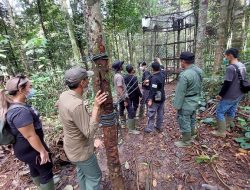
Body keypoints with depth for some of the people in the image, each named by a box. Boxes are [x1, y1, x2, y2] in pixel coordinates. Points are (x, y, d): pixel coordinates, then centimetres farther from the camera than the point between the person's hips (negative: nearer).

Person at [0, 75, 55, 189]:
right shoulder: (20, 111, -33)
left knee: (35, 169, 28)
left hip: (26, 147, 10)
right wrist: (42, 151, -20)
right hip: (30, 149, -10)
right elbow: (30, 136, -30)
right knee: (46, 171, 10)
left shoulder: (16, 105, 0)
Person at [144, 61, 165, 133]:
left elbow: (153, 90, -24)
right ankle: (159, 127, 28)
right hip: (162, 98, 8)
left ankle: (149, 128, 13)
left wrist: (150, 100, -20)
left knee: (151, 114, 4)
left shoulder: (154, 78, -22)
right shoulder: (162, 75, 1)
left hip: (155, 99, -8)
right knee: (160, 113, 15)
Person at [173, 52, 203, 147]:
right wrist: (197, 97, 21)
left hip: (186, 104, -9)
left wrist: (177, 105, -14)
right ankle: (191, 136, 44)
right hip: (195, 102, 9)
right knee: (191, 120, 24)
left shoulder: (184, 75, -29)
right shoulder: (199, 71, 0)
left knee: (184, 122, 8)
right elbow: (199, 87, 10)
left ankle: (186, 141, 25)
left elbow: (180, 93, -23)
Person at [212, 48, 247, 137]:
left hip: (229, 96, -9)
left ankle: (221, 132, 11)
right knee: (231, 111, 21)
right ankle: (227, 126, 38)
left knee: (220, 112, 3)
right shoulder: (242, 66, 5)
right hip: (238, 95, 9)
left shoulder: (231, 68, -24)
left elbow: (226, 84, -24)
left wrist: (220, 95, -13)